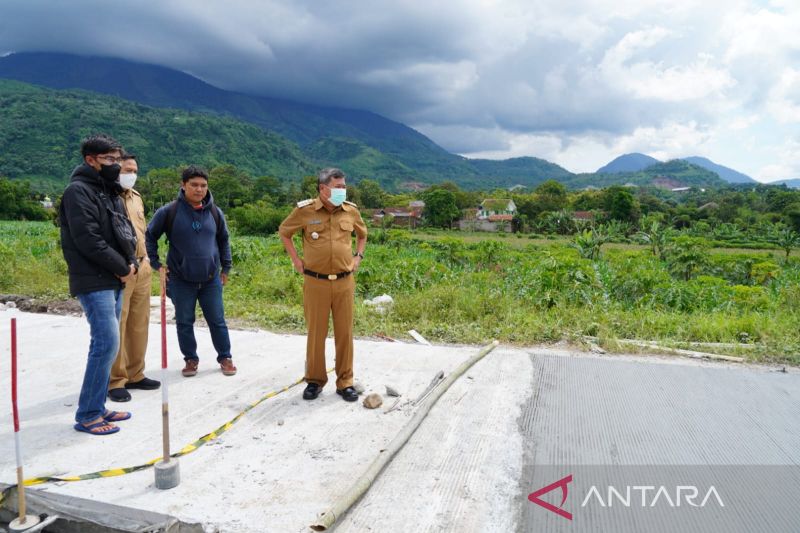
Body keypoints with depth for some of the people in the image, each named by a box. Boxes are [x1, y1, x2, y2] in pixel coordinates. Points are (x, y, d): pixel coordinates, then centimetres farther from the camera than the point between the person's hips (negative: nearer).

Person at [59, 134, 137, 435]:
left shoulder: (110, 192, 18)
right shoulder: (79, 191, -11)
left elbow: (126, 231, 18)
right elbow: (88, 240, -20)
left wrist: (131, 262, 0)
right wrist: (122, 268, -12)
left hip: (113, 281, 9)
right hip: (94, 283, -9)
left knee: (106, 343, 11)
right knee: (107, 343, -11)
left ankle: (96, 407, 20)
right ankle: (87, 415, -1)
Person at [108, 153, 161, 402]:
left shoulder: (136, 197, 18)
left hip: (141, 269, 8)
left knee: (139, 324, 12)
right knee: (117, 325, -3)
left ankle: (135, 374, 23)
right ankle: (115, 381, 6)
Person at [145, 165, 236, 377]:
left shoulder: (214, 212, 1)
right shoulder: (169, 211, -8)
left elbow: (223, 240, 14)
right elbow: (150, 236, 3)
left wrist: (226, 267, 13)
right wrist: (156, 263, 0)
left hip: (211, 280, 1)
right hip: (181, 280, -1)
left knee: (217, 321, 8)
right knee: (184, 323, 9)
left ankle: (225, 357, 22)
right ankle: (191, 359, 25)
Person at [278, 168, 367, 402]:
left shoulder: (351, 211, 2)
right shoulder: (305, 210, -5)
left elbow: (362, 234, 22)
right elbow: (284, 232, 11)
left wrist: (358, 256, 10)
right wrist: (296, 259, 5)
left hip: (344, 282, 2)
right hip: (315, 283, -2)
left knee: (345, 333, 7)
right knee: (316, 332, 7)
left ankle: (345, 382, 19)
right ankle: (314, 380, 23)